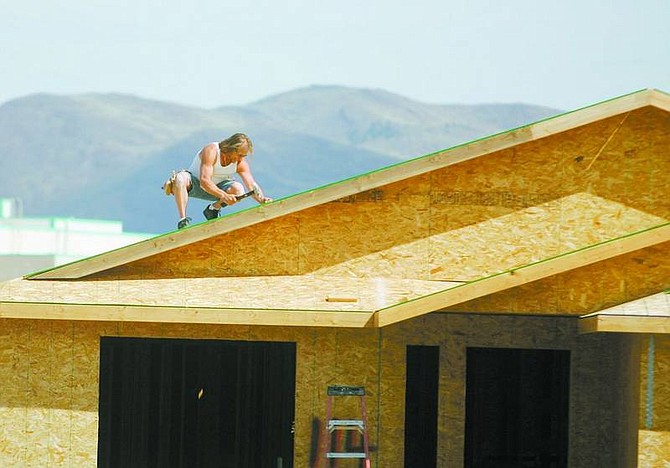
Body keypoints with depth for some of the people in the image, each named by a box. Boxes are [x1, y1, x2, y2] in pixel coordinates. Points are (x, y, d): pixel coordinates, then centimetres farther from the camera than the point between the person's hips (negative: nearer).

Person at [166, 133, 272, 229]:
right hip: (195, 182, -4)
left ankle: (213, 209, 0)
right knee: (180, 179, -38)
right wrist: (224, 196, -51)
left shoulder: (241, 162, -12)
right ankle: (183, 220, -40)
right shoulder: (211, 151, -28)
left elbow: (252, 186, -14)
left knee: (238, 190, -26)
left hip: (216, 187, 4)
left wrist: (261, 199, -37)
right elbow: (204, 181, -37)